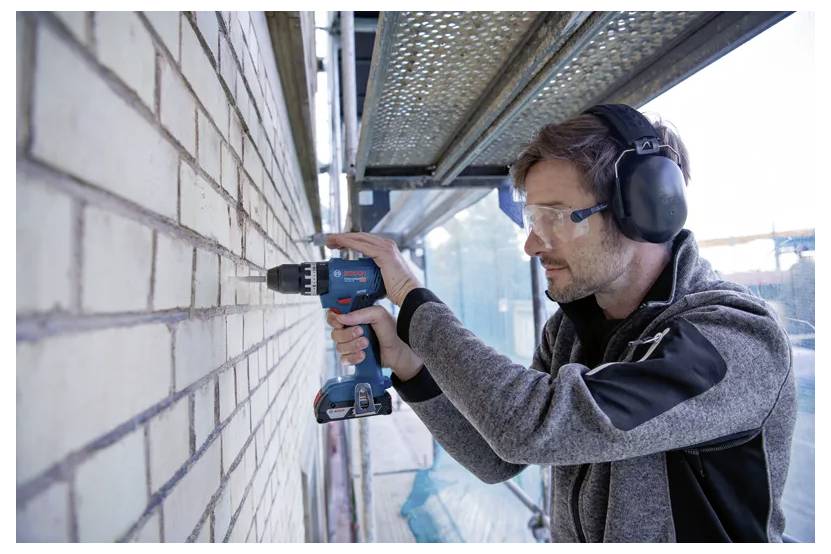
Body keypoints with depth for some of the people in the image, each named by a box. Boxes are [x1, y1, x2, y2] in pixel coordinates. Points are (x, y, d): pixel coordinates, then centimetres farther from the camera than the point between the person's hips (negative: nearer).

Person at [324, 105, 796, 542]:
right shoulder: (571, 326, -3)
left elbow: (531, 426, -31)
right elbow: (499, 457, -2)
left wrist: (415, 297, -23)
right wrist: (406, 362, -14)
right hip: (568, 534, 5)